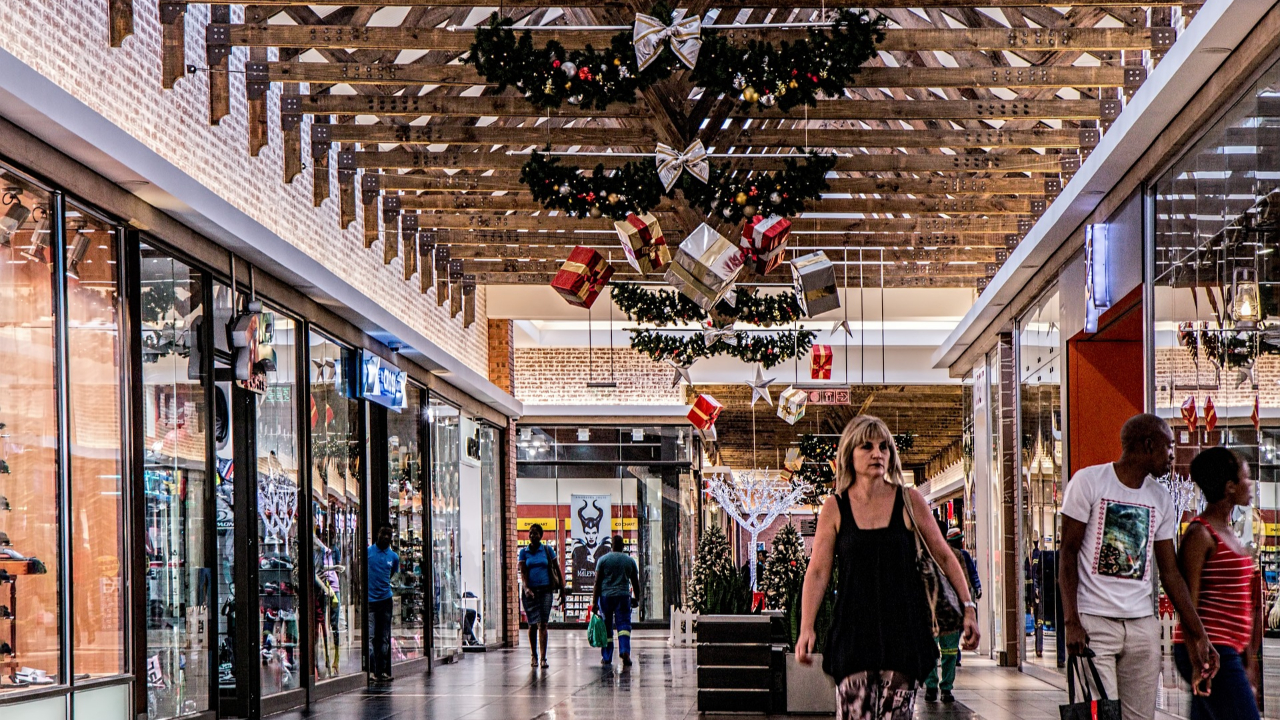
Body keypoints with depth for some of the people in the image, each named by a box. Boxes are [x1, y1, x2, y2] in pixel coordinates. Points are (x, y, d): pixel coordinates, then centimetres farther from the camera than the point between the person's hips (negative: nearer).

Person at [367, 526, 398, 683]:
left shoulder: (393, 556, 9)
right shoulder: (368, 552, -1)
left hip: (385, 599, 4)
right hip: (370, 599, -4)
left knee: (384, 637, 7)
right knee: (370, 636, -10)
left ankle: (382, 671, 12)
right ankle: (371, 670, -13)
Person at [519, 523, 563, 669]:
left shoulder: (547, 550, 6)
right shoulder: (524, 552, 6)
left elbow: (557, 570, 10)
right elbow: (523, 571, -3)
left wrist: (562, 591, 8)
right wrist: (526, 588, -19)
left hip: (545, 590, -1)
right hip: (531, 591, 1)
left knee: (543, 624, -7)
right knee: (532, 624, 5)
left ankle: (543, 657, -11)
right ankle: (533, 655, 18)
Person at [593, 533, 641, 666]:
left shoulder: (603, 560, 0)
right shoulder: (630, 561, 7)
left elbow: (597, 582, -2)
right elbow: (635, 582, 11)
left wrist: (594, 602, -2)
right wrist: (637, 599, 22)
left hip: (606, 596, -1)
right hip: (623, 596, 1)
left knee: (606, 628, 7)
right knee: (624, 624, -1)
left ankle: (606, 658, 13)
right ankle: (625, 651, -24)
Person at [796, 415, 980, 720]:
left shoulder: (909, 501, 3)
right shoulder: (835, 508, 3)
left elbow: (944, 557, 10)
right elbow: (817, 572, 1)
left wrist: (968, 608, 4)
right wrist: (806, 629, -8)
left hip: (904, 625, 0)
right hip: (855, 624, 0)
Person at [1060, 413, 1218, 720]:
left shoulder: (1161, 499, 14)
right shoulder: (1089, 482, -2)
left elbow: (1170, 572, 15)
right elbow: (1068, 554, -4)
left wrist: (1198, 635, 10)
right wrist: (1071, 622, -13)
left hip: (1143, 624, 5)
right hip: (1094, 622, -5)